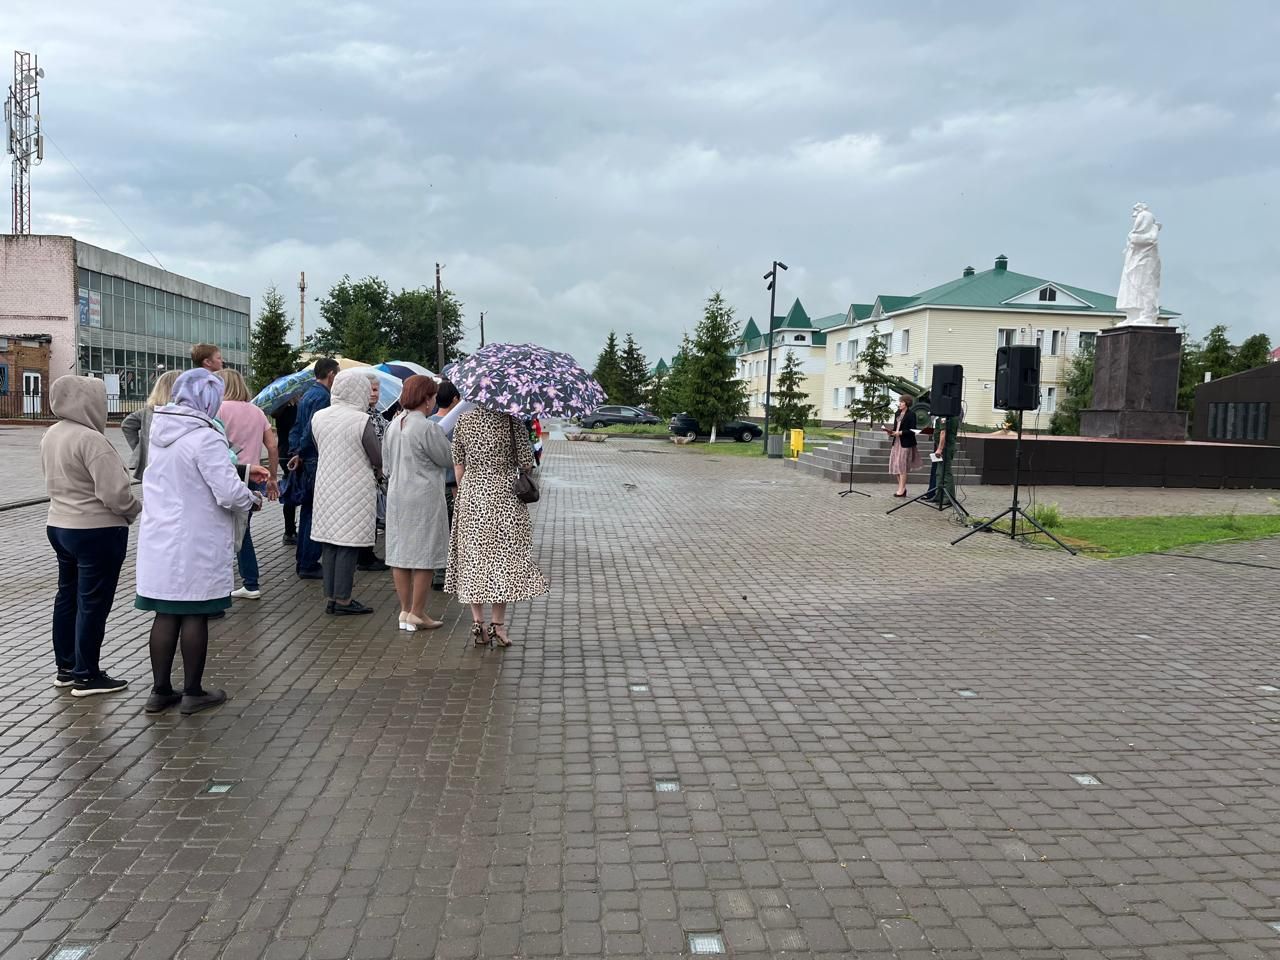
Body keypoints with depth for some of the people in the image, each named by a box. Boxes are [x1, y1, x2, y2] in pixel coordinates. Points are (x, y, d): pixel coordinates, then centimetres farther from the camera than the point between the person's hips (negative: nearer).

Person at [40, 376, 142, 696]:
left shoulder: (51, 435, 7)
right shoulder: (90, 439, -22)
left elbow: (55, 482, 16)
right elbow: (114, 492, -25)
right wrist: (135, 510, -8)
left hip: (59, 525, 9)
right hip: (97, 532, -9)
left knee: (67, 597, 17)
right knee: (93, 604, 0)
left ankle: (66, 667, 28)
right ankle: (87, 676, 8)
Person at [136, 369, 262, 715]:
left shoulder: (161, 431, 5)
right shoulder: (204, 437, -19)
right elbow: (228, 493, -22)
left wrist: (242, 470, 17)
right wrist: (252, 500, -1)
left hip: (158, 541, 7)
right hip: (196, 545, -7)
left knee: (165, 614, 13)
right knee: (195, 616, 5)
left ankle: (160, 690, 22)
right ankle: (193, 693, 15)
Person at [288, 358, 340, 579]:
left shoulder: (307, 396, 16)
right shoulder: (322, 396, -15)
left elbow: (296, 429, 17)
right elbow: (312, 429, -21)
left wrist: (294, 453, 9)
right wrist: (300, 454, -10)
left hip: (305, 463, 10)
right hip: (317, 462, -10)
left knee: (307, 511, 16)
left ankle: (303, 561, 24)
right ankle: (309, 565, -1)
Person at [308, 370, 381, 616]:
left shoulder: (318, 417, 4)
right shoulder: (361, 421, -15)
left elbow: (318, 451, 14)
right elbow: (378, 460, -12)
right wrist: (375, 470, 9)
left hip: (326, 489, 6)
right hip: (355, 490, -6)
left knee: (329, 544, 11)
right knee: (348, 545, -1)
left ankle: (330, 597, 17)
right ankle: (343, 600, 4)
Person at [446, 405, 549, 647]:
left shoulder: (463, 420, 1)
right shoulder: (512, 421, -10)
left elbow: (458, 464, 5)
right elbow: (526, 464, -8)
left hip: (471, 495, 3)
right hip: (504, 497, -3)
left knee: (473, 559, 9)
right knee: (504, 558, 5)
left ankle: (477, 623, 11)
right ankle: (498, 623, 5)